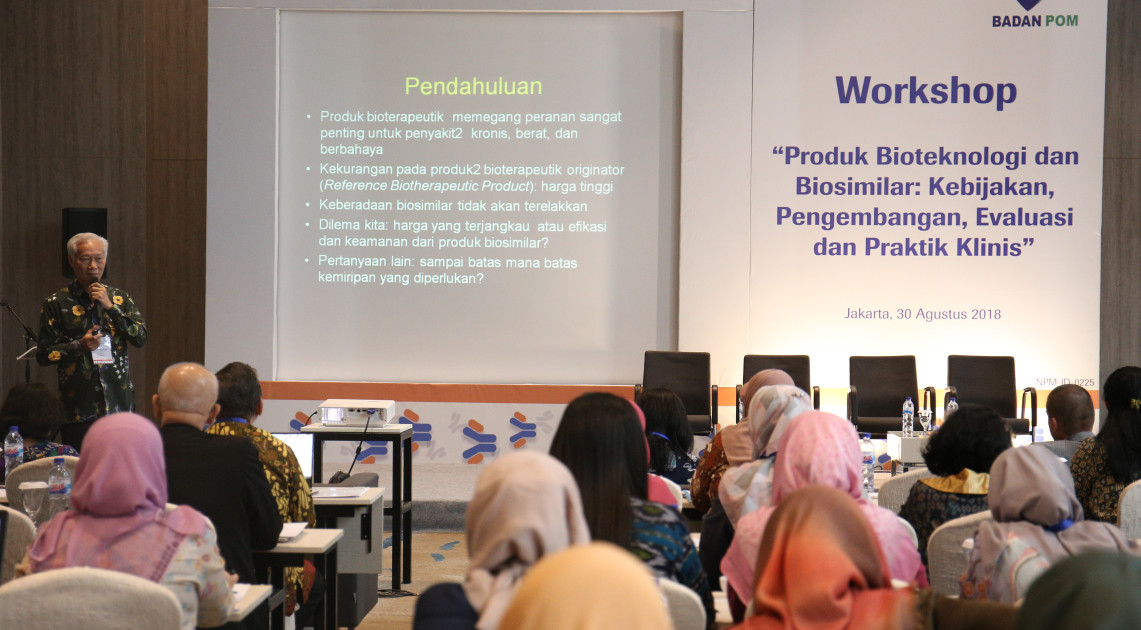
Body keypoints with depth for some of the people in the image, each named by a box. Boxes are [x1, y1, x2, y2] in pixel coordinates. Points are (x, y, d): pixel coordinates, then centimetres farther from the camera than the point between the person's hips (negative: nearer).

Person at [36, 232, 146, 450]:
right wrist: (79, 346, -13)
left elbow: (141, 338, 0)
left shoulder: (119, 298, 11)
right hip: (78, 407, -2)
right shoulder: (56, 304, 3)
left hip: (119, 402, 2)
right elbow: (43, 354, 2)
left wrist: (110, 307, -9)